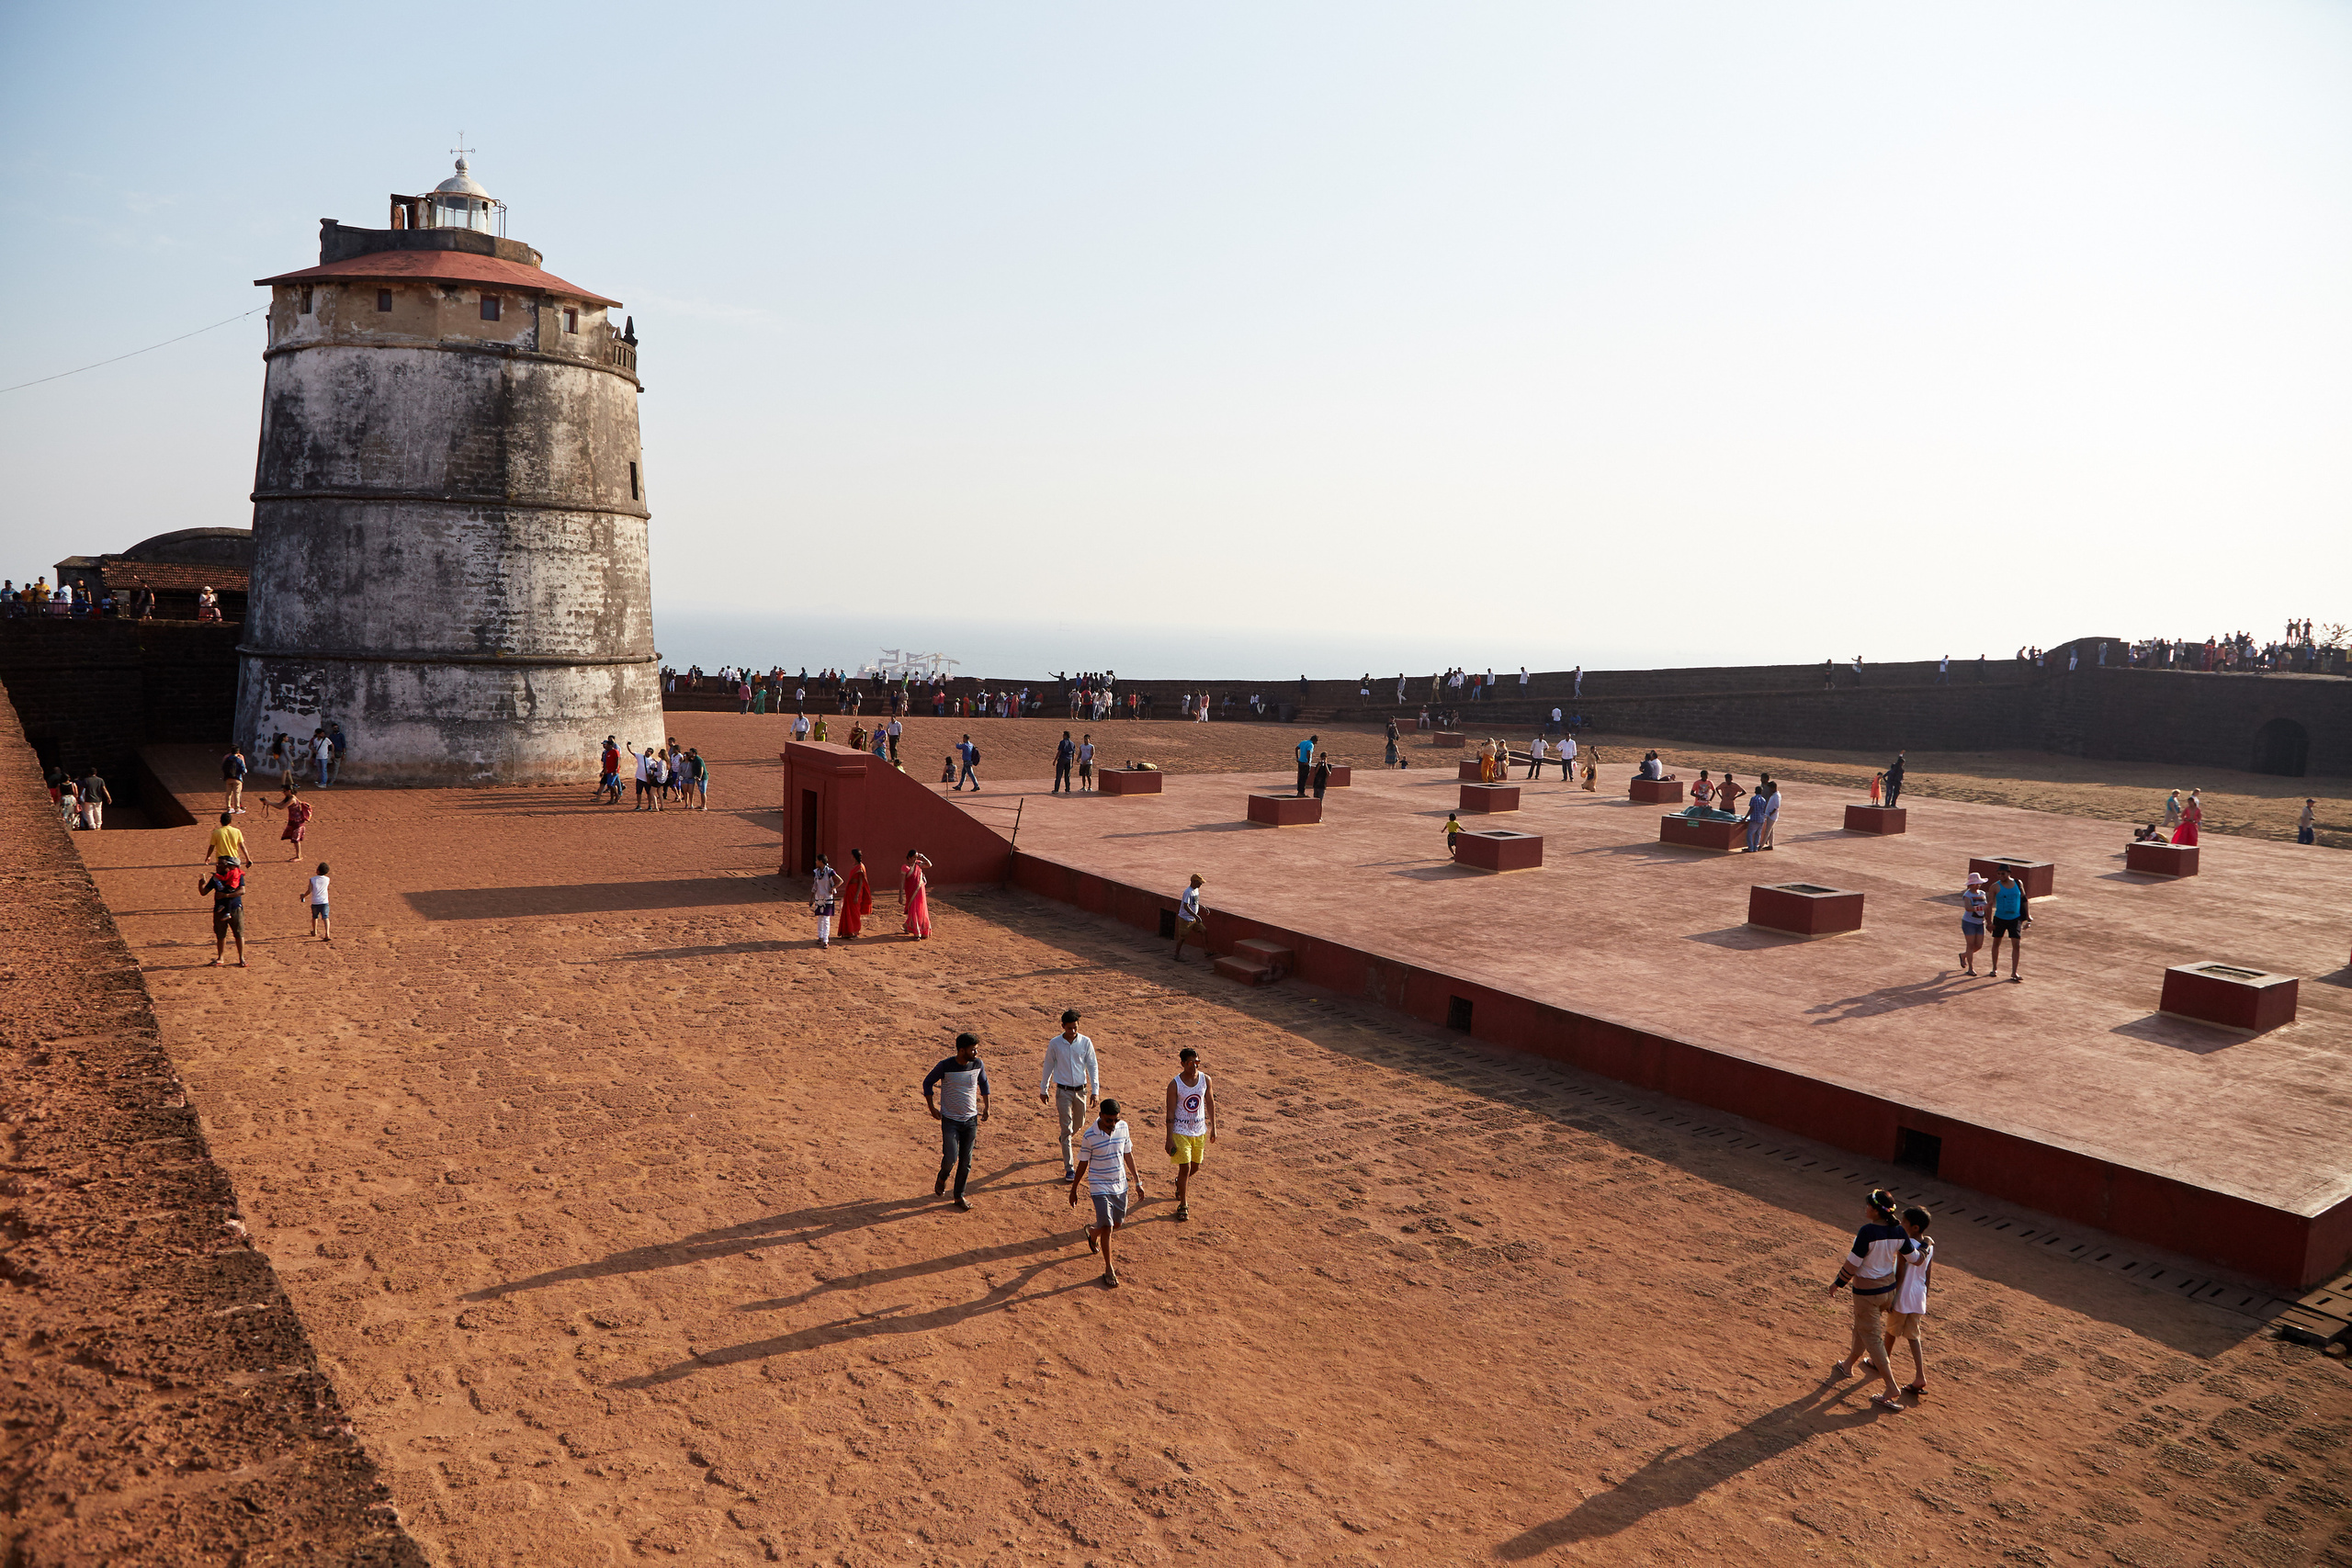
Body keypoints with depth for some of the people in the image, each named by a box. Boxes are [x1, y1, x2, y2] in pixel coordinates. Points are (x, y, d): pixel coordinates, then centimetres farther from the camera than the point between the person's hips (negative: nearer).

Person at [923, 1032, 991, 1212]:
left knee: (966, 1161, 6)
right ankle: (942, 1179, 24)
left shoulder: (978, 1064, -5)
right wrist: (931, 1107, 1)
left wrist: (986, 1107, 14)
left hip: (971, 1120, 3)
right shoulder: (945, 1066, -16)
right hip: (950, 1120, -3)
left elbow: (984, 1083, 16)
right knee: (950, 1159, -10)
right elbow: (928, 1082, 0)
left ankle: (959, 1196, 22)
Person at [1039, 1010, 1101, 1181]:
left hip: (1081, 1090, 3)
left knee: (1079, 1123, 18)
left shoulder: (1086, 1042, -6)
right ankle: (1069, 1168, -1)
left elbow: (1093, 1066, 1)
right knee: (1067, 1128, -5)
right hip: (1063, 1091, -2)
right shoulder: (1055, 1043, -8)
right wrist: (1043, 1089, 9)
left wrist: (1095, 1090, -4)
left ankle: (1065, 1139, 52)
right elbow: (1048, 1066, 3)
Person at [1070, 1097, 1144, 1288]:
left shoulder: (1123, 1127, -6)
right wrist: (1073, 1190, 1)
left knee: (1116, 1223, 17)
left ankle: (1092, 1232, 49)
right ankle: (1108, 1268, 10)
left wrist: (1138, 1181, 9)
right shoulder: (1090, 1136, -18)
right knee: (1107, 1226, -8)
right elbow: (1082, 1164, -7)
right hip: (1100, 1187, -5)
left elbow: (1128, 1154, 6)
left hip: (1120, 1185, 5)